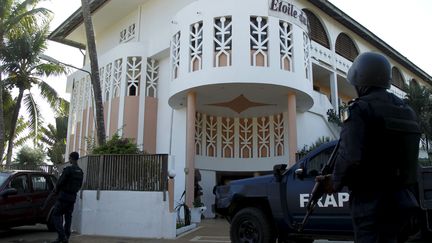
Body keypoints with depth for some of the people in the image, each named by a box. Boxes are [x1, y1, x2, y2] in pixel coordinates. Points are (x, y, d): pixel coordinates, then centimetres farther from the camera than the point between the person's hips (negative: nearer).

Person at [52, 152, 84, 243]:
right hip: (73, 198, 7)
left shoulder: (68, 169, -16)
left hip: (64, 197, -7)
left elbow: (60, 182, -13)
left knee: (56, 215, 0)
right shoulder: (80, 172, 8)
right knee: (68, 217, 12)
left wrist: (56, 191, 5)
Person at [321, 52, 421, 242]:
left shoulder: (361, 108, -15)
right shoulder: (406, 110, 12)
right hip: (401, 198, 8)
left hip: (371, 200, -8)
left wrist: (336, 183, -8)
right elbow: (408, 156, 16)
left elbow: (350, 156, -25)